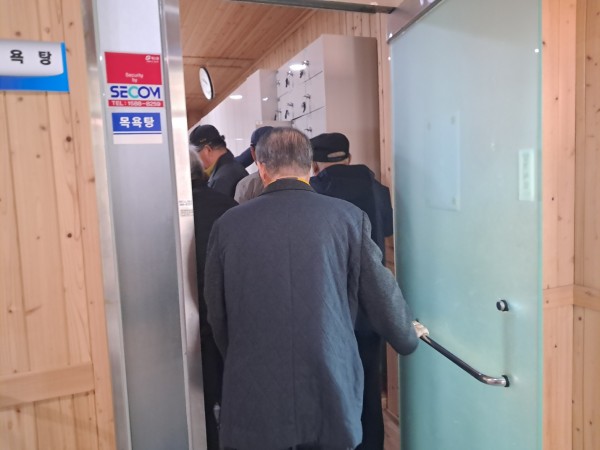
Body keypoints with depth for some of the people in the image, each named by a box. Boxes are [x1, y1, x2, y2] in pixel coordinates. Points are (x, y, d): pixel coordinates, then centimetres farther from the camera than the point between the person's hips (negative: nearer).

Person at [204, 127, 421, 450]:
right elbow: (383, 298, 1)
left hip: (254, 402, 0)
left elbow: (217, 316, 5)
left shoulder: (228, 224, -4)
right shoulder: (349, 217, -6)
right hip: (332, 397, 0)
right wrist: (409, 339, 22)